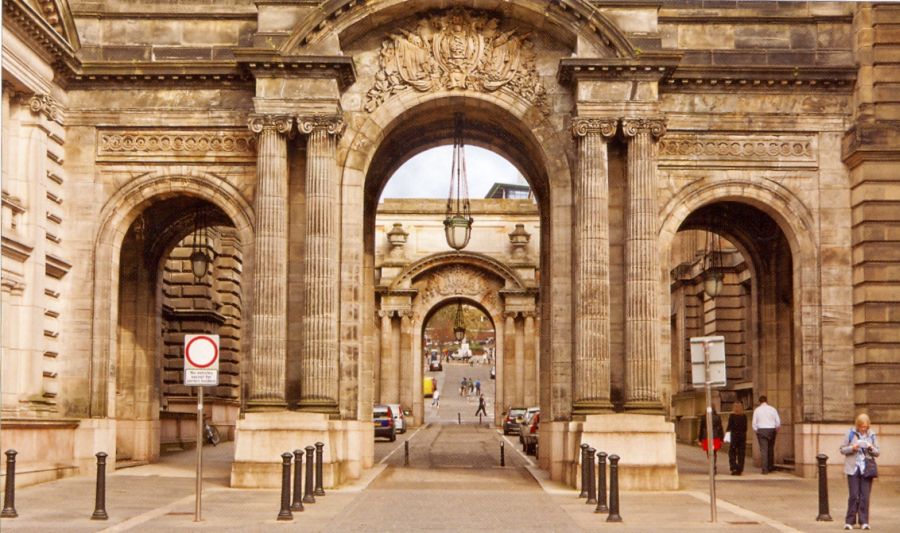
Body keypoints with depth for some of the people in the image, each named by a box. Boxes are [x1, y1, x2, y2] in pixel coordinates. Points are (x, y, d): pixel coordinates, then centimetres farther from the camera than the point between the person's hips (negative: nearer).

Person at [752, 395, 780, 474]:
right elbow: (778, 421, 2)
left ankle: (765, 469, -10)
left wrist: (756, 431, 12)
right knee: (771, 449, 15)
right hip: (771, 429, 1)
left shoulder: (756, 410, 1)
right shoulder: (772, 409, 1)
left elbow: (754, 423, 0)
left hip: (761, 430, -1)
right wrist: (776, 429, 16)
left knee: (763, 450, -4)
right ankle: (770, 467, 19)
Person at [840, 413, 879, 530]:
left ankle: (864, 521, 6)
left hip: (866, 469, 2)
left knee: (865, 496, -1)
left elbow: (878, 453, 9)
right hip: (853, 468, -2)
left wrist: (871, 448, -12)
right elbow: (842, 449, 2)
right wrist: (852, 448, -16)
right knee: (853, 495, -3)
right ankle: (849, 521, 5)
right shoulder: (851, 433, 0)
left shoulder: (871, 435, 5)